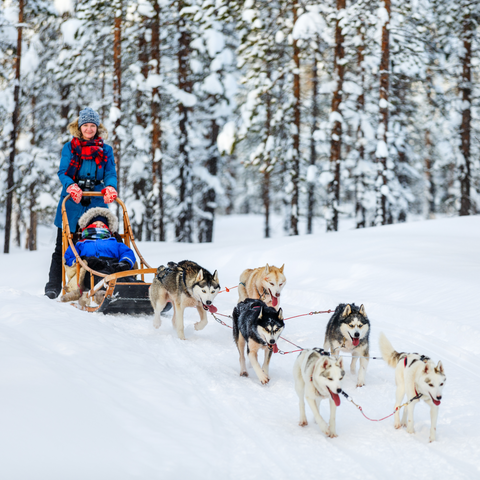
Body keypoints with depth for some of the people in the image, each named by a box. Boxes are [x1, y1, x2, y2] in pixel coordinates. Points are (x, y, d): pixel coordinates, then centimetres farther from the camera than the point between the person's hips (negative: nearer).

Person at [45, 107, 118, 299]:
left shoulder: (105, 150, 12)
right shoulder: (70, 147, 8)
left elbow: (110, 174, 2)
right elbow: (62, 172, -2)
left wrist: (110, 187, -21)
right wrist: (71, 186, -23)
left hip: (96, 204, 1)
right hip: (71, 204, -1)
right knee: (62, 247, 2)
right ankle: (53, 286, 7)